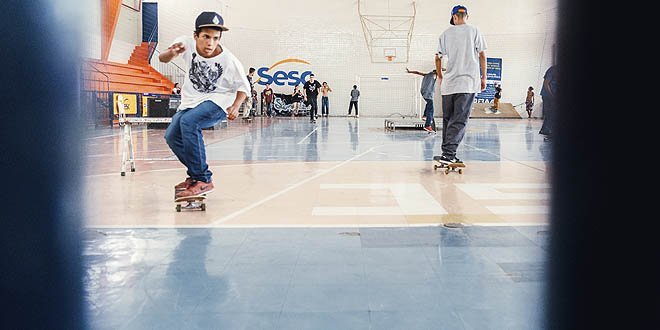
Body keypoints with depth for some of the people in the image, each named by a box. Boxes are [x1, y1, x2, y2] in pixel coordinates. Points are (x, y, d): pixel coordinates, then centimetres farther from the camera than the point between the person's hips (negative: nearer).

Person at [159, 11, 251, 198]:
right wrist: (172, 53, -37)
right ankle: (196, 173, 25)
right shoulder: (187, 43, -14)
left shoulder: (228, 60, -22)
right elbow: (162, 59, -14)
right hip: (191, 100, 6)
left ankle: (203, 180, -23)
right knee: (172, 136, 1)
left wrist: (235, 106, -27)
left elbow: (243, 86, -10)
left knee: (188, 121, -31)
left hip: (218, 101, -6)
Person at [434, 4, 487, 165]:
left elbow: (438, 57, 11)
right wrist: (484, 77, 9)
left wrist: (440, 77, 23)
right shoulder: (474, 31, 6)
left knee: (447, 119, 12)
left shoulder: (446, 33, 10)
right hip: (468, 81, -3)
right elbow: (482, 55, 3)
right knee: (459, 120, -9)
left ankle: (447, 153, 13)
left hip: (448, 82, 3)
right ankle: (448, 153, -21)